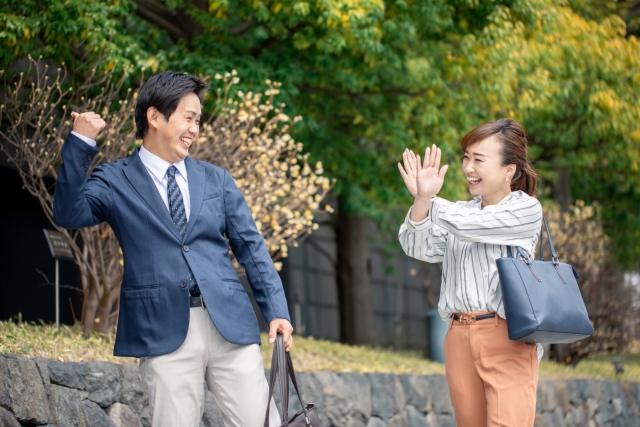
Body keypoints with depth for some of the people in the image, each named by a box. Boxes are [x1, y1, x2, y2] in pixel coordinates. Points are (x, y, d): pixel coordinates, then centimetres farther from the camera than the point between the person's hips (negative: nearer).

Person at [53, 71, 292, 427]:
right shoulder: (114, 181, 5)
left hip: (230, 324, 3)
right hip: (164, 331, -3)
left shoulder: (216, 180, 15)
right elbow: (69, 215, -11)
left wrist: (277, 311, 4)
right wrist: (81, 144, -18)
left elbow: (251, 247, 14)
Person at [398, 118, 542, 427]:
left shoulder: (526, 209, -2)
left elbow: (467, 225, -13)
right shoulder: (460, 212, 15)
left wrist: (428, 199, 3)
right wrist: (422, 198, -12)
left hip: (505, 336, -5)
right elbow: (419, 248, 3)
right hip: (460, 338, 5)